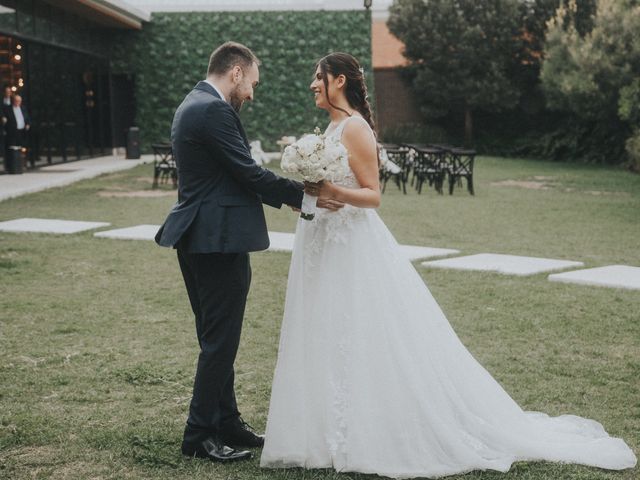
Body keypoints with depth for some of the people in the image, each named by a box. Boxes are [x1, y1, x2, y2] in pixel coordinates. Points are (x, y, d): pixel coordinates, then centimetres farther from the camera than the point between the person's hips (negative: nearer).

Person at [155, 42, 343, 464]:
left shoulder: (194, 105, 17)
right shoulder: (214, 110, -16)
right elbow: (248, 173, -18)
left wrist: (284, 193, 11)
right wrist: (302, 194, -9)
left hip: (199, 239, 11)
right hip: (219, 240, -11)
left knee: (216, 338, 17)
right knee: (220, 340, -1)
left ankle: (226, 423, 27)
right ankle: (200, 435, 8)